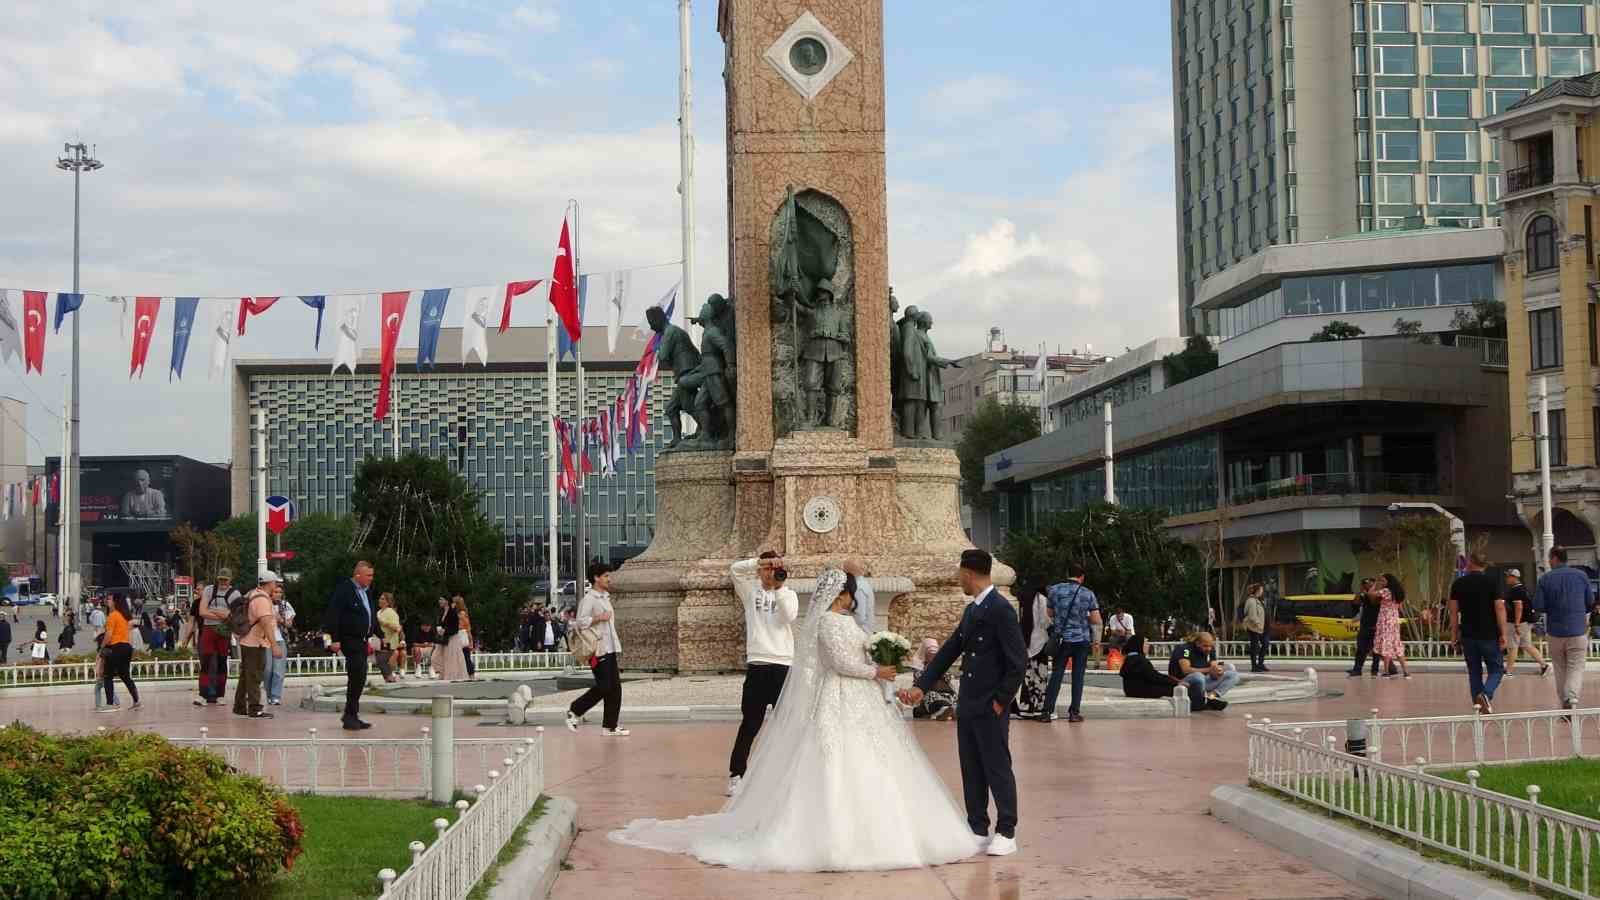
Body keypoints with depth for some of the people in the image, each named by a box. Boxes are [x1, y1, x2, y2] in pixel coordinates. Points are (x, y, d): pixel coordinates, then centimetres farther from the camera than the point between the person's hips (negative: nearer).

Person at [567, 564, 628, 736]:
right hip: (598, 650, -9)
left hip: (610, 649, 9)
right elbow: (581, 621, -21)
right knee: (603, 686, -12)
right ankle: (574, 712, 4)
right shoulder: (589, 599, -10)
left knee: (615, 687, 4)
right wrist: (599, 618, -20)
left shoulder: (605, 598, 19)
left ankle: (610, 727, 7)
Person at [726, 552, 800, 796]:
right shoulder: (751, 591, 9)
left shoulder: (788, 594, 8)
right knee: (750, 723, 2)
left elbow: (789, 616, -12)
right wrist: (760, 561, -15)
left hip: (783, 665, 0)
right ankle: (736, 774, 8)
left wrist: (779, 587, -15)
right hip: (756, 665, 0)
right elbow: (735, 570, -5)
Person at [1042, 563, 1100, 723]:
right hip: (1082, 640, -1)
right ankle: (1074, 712, 7)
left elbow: (1050, 613, 7)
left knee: (1056, 675, 5)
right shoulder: (1088, 594, -5)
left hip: (1062, 639, 1)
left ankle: (1047, 711, 2)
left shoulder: (1055, 590, -3)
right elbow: (1096, 619, -5)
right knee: (1078, 677, 6)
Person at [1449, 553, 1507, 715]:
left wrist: (1454, 634, 9)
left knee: (1474, 672, 13)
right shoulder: (1491, 582, -3)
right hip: (1489, 635, -2)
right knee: (1496, 670, 7)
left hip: (1468, 636, 2)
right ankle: (1486, 694, -19)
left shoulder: (1458, 584, 3)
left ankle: (1478, 704, 9)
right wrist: (1503, 634, -5)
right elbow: (1500, 608, -8)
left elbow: (1454, 611, 2)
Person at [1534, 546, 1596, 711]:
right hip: (1578, 631, 0)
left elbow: (1537, 606, -7)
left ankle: (1564, 705, 17)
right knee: (1576, 669, 0)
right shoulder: (1581, 575, 0)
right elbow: (1591, 603, 7)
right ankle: (1572, 699, -23)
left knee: (1560, 670, 14)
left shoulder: (1545, 579, -5)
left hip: (1555, 632, 0)